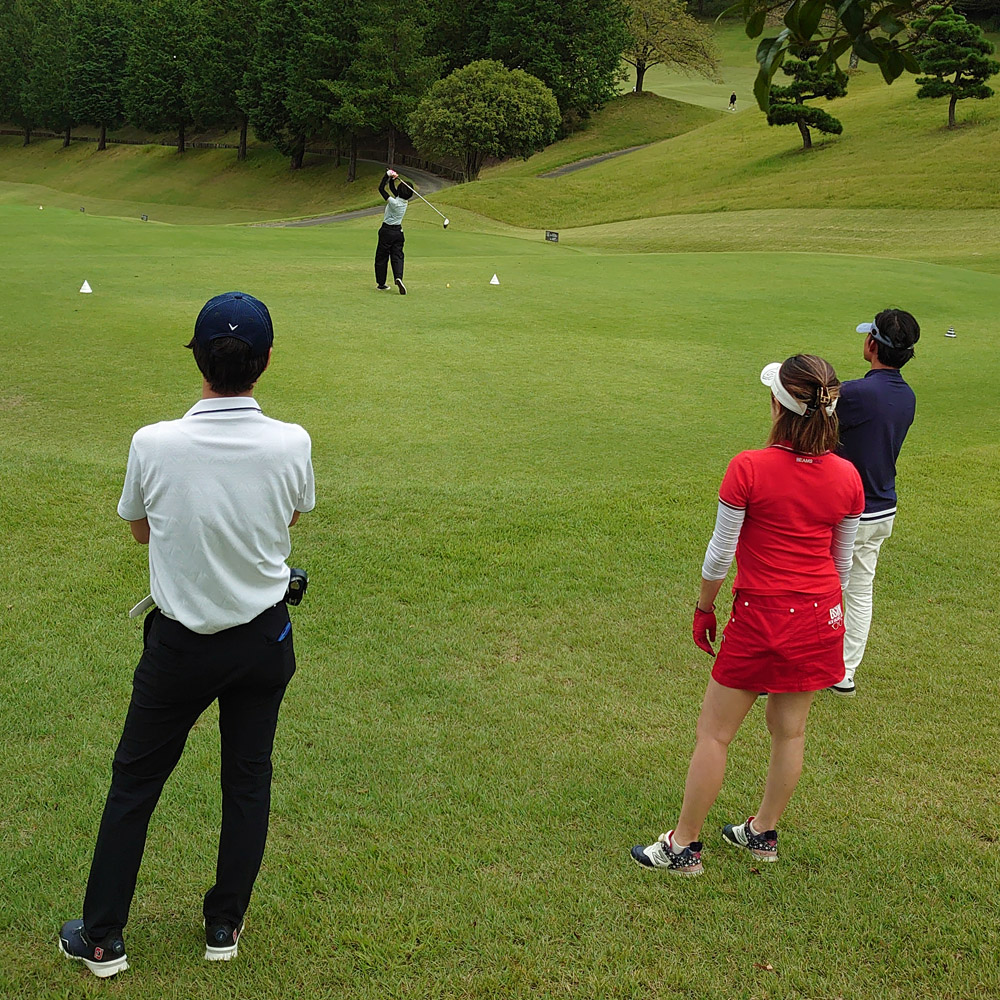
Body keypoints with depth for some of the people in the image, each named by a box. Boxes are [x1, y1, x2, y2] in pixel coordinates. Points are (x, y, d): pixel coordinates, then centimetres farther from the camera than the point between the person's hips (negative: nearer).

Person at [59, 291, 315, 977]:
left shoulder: (154, 444, -20)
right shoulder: (291, 444, -18)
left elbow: (140, 529, 0)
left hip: (180, 644, -1)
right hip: (265, 637, 1)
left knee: (134, 783, 15)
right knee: (249, 780, 18)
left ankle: (102, 939, 26)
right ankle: (226, 926, 31)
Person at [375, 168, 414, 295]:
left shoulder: (393, 202, -21)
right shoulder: (404, 201, -1)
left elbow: (381, 189, -15)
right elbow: (392, 189, 12)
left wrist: (388, 175, -11)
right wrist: (392, 179, -2)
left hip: (387, 231, -5)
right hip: (398, 231, 5)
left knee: (381, 257, 7)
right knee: (397, 257, 2)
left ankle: (381, 284, 12)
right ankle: (398, 277, -25)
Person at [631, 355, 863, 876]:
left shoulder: (749, 468, -18)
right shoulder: (847, 477, -4)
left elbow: (720, 553, -11)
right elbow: (843, 560, 7)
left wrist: (704, 607, 4)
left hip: (760, 618, -5)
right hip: (819, 617, 5)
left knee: (714, 734, 7)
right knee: (789, 731, 19)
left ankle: (683, 845, 18)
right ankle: (764, 832, 35)